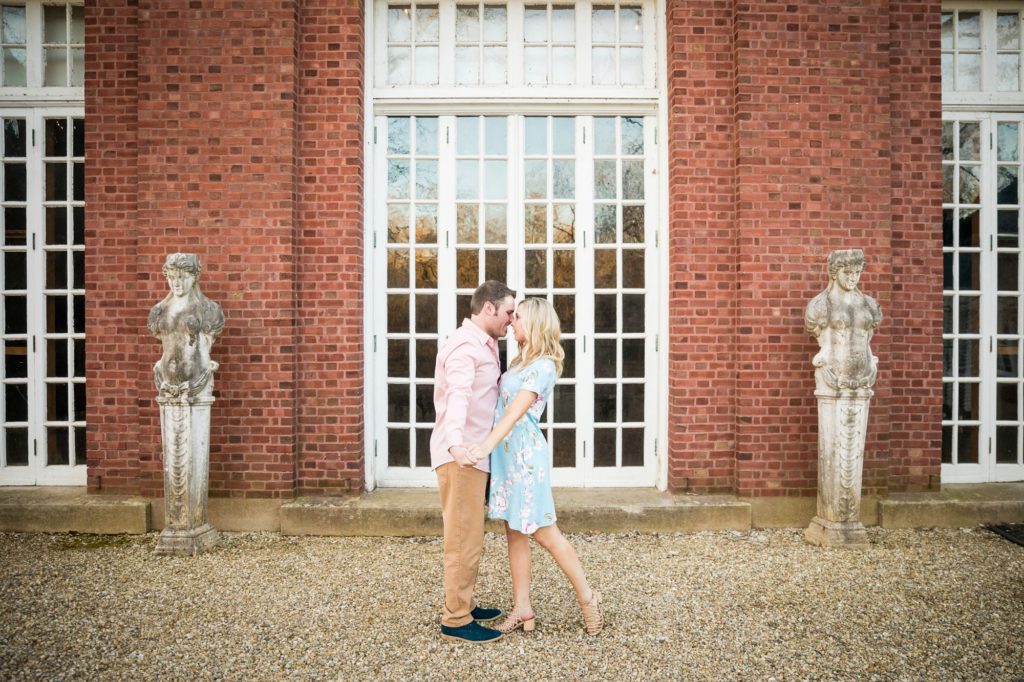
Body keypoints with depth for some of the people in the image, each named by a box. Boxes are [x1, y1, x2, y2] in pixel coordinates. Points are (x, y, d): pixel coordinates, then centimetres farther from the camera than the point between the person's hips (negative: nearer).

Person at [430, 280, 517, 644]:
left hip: (472, 454, 10)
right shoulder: (465, 346, -17)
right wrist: (456, 442, -50)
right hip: (460, 456, -10)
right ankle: (456, 620, 8)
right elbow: (458, 395, -36)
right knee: (464, 539, -3)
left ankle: (462, 605, 31)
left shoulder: (483, 344, 16)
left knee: (468, 536, 18)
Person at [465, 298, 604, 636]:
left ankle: (587, 597, 17)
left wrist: (488, 443, -37)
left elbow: (517, 409, -28)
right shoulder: (522, 360, 13)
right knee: (514, 532, 10)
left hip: (524, 453, -9)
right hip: (506, 453, 9)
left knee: (543, 532, 0)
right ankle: (522, 608, 19)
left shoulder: (543, 366, -14)